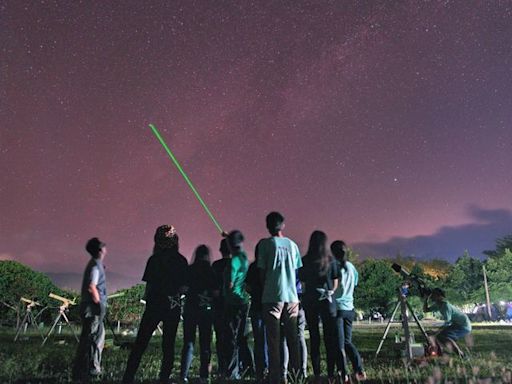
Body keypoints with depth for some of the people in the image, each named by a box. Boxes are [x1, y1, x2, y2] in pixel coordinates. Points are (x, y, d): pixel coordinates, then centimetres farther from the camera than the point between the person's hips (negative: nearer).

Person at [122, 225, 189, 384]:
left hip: (154, 304, -1)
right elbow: (185, 287, -3)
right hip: (173, 307, 1)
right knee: (168, 345, 10)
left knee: (140, 343, 8)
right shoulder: (181, 261, -1)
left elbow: (149, 285, -7)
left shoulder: (154, 259, -6)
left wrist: (147, 297, 10)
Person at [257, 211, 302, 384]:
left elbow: (262, 271, -1)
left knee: (273, 340, 1)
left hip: (272, 296, -3)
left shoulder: (265, 243, -1)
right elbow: (297, 272, 12)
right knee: (292, 338, 12)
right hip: (292, 296, 4)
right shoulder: (292, 245, 10)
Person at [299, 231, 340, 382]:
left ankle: (317, 374, 7)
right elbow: (335, 284, 4)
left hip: (310, 302, 0)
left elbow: (302, 284, 2)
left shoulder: (304, 261, -3)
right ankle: (331, 373, 5)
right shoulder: (330, 261, -2)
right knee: (330, 338, 6)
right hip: (327, 302, 0)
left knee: (314, 339, 6)